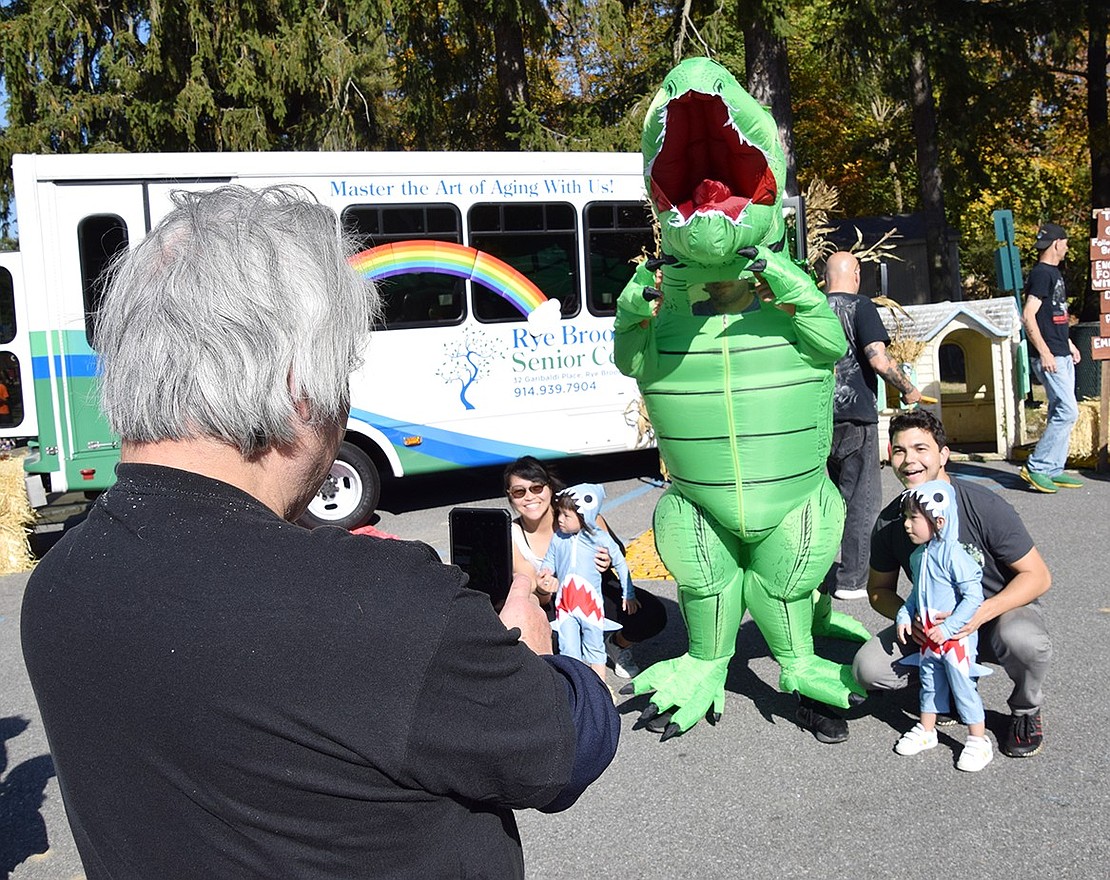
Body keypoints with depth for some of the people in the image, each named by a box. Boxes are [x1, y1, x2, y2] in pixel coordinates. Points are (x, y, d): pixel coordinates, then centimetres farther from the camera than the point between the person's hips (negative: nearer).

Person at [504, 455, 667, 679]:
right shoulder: (512, 537, -18)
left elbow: (618, 550, -9)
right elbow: (539, 600, -12)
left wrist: (608, 561, -34)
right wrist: (542, 591, -37)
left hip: (597, 589, 0)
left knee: (653, 616, -23)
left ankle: (618, 645, 13)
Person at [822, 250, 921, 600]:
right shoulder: (860, 306, -7)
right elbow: (879, 359, -17)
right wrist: (908, 390, -3)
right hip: (855, 416, -6)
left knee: (834, 495, 18)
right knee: (862, 499, 3)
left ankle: (825, 572, 22)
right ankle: (851, 579, 4)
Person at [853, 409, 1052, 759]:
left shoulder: (984, 507, -21)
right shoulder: (889, 522, -10)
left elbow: (1038, 577, -17)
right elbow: (879, 590, 3)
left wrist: (982, 612, -32)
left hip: (1002, 609, -3)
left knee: (1024, 641, -39)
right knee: (868, 668, -19)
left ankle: (1026, 711, -3)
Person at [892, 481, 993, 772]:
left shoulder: (953, 554, -21)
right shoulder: (918, 556, 5)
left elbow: (973, 596, -22)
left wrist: (948, 628, -23)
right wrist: (904, 615, 4)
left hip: (957, 636, -8)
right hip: (928, 636, 8)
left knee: (962, 686, 1)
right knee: (930, 682, 19)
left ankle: (979, 742, 16)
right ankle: (926, 731, 35)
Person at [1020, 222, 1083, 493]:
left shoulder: (1054, 272, 17)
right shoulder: (1040, 273, -14)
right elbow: (1028, 316, -21)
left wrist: (1068, 343, 24)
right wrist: (1044, 352, -22)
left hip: (1062, 355, 10)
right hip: (1050, 358, -10)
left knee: (1060, 412, 10)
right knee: (1067, 412, -12)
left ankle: (1054, 470, 15)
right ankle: (1035, 467, -6)